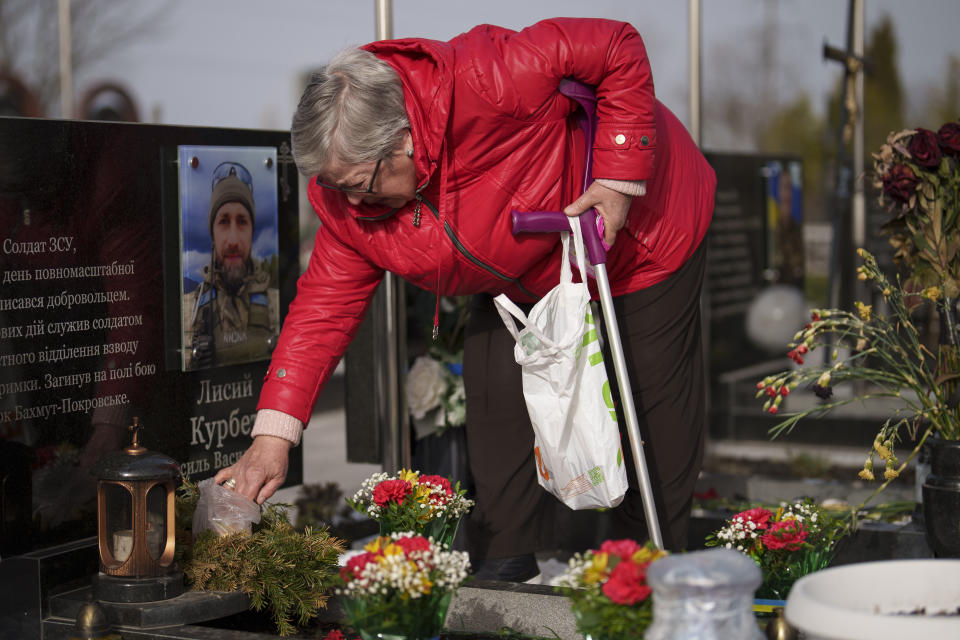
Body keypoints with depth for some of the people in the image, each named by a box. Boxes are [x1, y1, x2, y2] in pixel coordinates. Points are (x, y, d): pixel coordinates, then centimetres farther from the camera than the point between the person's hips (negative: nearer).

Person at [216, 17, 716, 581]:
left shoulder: (482, 84, -42)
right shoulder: (347, 196, -20)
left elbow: (619, 50, -34)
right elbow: (324, 307, -16)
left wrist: (619, 178, -35)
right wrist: (273, 434, -23)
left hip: (641, 230, -5)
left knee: (653, 407, 3)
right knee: (496, 395, -4)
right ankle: (502, 568, 16)